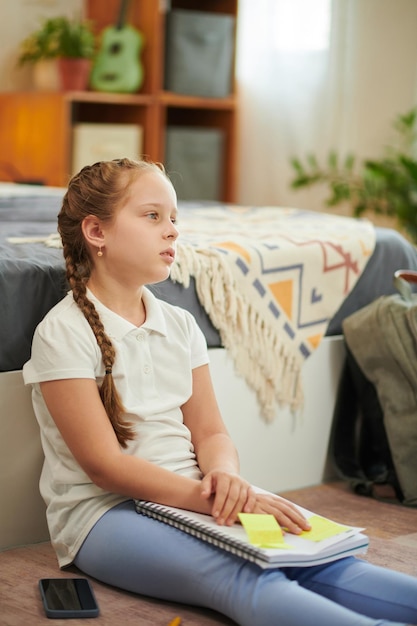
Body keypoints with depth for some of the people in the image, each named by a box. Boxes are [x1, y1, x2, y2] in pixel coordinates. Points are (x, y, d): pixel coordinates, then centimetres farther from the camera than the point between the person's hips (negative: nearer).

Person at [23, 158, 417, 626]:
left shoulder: (179, 325, 14)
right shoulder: (64, 332, -7)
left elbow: (210, 431, 11)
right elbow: (104, 464, -14)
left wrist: (224, 474, -14)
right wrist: (207, 496, -24)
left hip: (190, 495, 7)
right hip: (103, 512, -6)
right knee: (246, 580, -34)